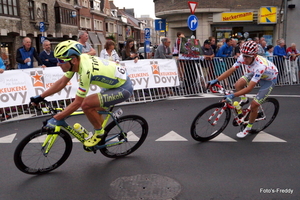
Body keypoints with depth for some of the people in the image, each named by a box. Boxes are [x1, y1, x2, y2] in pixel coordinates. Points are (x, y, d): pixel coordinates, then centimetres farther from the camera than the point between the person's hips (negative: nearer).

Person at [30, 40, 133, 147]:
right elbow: (62, 82, 4)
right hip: (115, 82, 9)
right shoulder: (77, 60, -6)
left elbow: (77, 103, -25)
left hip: (123, 88, -9)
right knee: (92, 110, 14)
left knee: (86, 104, -19)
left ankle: (99, 132, 3)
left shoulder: (86, 71, -31)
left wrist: (55, 119, -20)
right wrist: (40, 97, 4)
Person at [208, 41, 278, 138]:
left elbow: (249, 88, -43)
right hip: (254, 73, 6)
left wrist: (232, 95, -49)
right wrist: (215, 80, -27)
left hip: (269, 79, -6)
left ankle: (248, 128, 11)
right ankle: (244, 100, 12)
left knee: (254, 104, -12)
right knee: (238, 84, -21)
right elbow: (230, 70, -20)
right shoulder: (243, 58, -26)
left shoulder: (260, 66, -43)